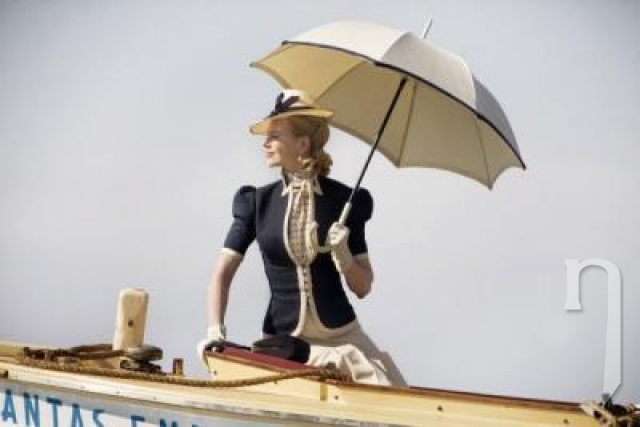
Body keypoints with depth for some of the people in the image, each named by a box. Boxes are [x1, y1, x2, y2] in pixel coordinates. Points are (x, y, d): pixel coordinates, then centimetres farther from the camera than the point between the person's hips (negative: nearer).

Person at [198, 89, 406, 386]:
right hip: (282, 339, 1)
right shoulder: (258, 202, 0)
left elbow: (363, 288, 1)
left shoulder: (344, 200, -2)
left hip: (341, 336, 0)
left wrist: (343, 256, -18)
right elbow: (223, 273, -2)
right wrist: (215, 330, -15)